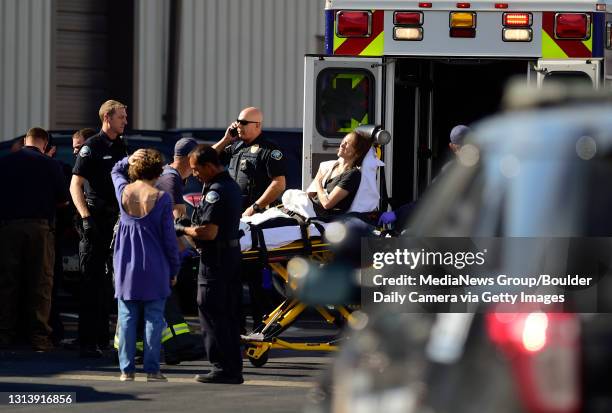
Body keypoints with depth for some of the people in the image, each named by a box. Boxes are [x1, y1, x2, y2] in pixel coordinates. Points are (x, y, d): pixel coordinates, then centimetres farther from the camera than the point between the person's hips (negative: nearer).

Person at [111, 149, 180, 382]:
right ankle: (152, 369, 1)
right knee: (154, 318, 3)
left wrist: (128, 160, 9)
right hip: (154, 269, -2)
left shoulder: (123, 192, -3)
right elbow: (169, 238, -5)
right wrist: (174, 269, 4)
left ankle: (126, 369, 6)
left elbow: (116, 171, 24)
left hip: (126, 266, 2)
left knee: (127, 317, 6)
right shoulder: (161, 199, -10)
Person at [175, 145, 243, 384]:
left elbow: (209, 232, -24)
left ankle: (222, 368, -5)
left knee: (211, 313, -5)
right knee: (229, 314, 12)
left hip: (215, 259, -10)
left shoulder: (215, 192, -18)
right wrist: (190, 228, 13)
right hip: (232, 254, 10)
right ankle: (233, 368, 14)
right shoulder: (231, 186, 14)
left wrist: (182, 230, -9)